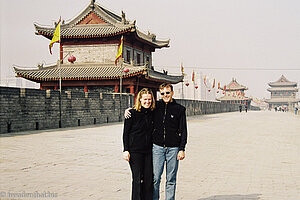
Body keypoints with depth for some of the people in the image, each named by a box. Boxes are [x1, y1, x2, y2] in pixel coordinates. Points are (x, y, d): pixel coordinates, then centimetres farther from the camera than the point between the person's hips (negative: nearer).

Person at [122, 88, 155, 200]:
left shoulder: (152, 113, 7)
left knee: (149, 179, 4)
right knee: (137, 179, -3)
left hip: (148, 151, 4)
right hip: (135, 151, -4)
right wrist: (126, 150, -8)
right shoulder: (132, 113, -6)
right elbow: (125, 133, -4)